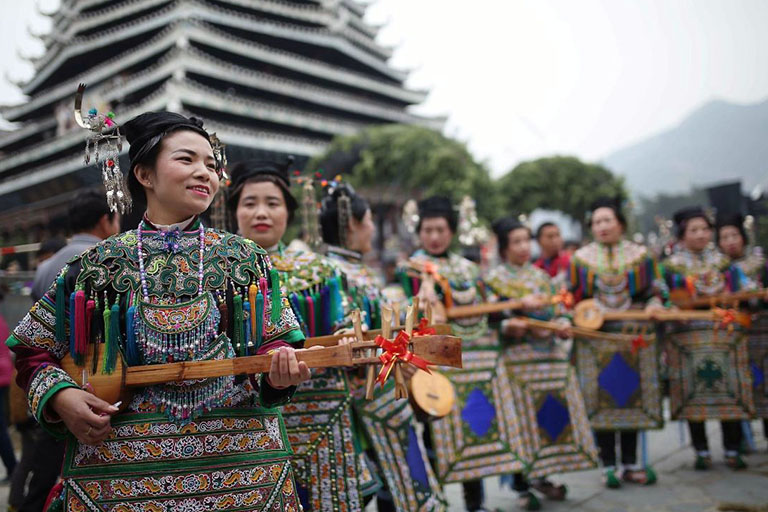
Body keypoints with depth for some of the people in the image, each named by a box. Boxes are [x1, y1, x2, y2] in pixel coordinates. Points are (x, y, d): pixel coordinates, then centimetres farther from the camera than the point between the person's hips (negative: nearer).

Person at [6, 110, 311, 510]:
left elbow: (274, 343, 1)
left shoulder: (244, 258, 3)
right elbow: (33, 352, 8)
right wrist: (59, 396, -10)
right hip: (120, 464, 0)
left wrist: (279, 369, -20)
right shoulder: (99, 265, 1)